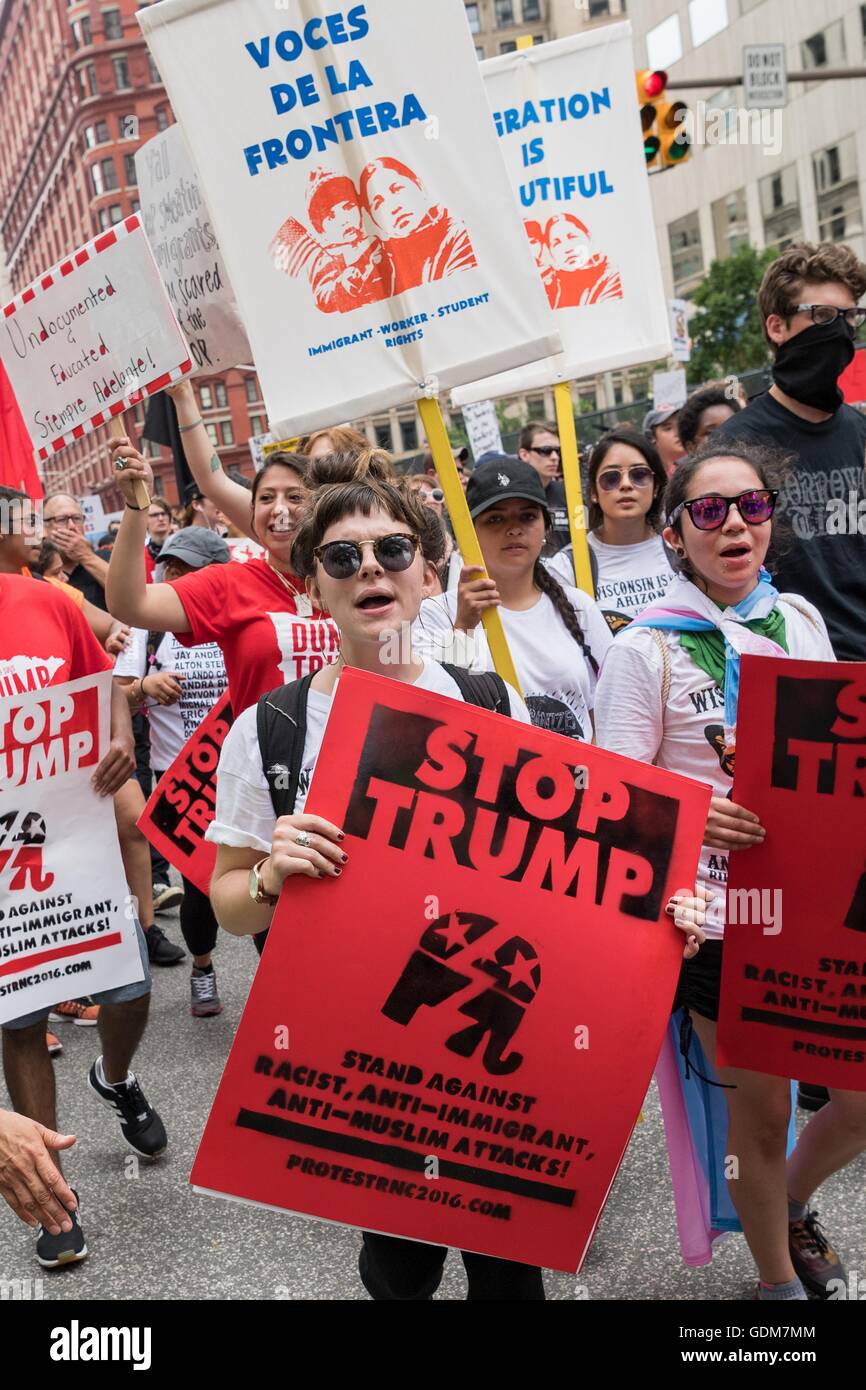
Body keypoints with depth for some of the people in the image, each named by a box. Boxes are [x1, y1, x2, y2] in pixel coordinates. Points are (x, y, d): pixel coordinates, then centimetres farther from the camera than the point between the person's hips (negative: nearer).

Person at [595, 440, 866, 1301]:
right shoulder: (646, 648, -10)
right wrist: (695, 816, -27)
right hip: (719, 909, -4)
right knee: (760, 1109, 11)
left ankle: (792, 1204, 44)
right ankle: (778, 1279, 40)